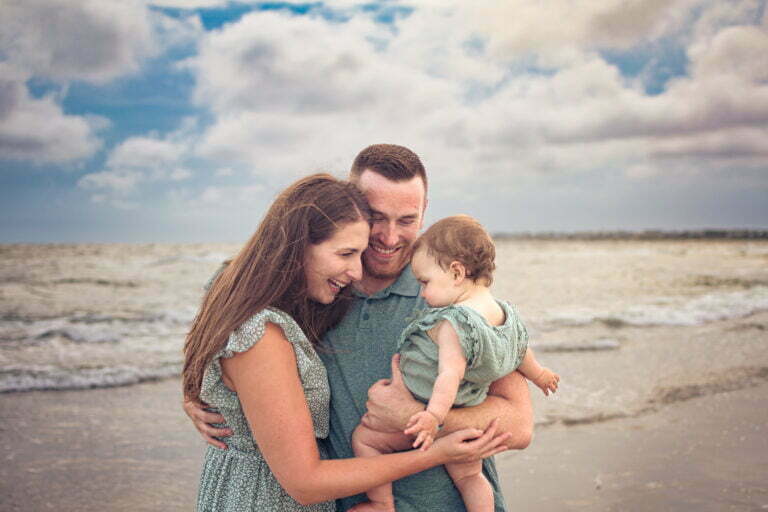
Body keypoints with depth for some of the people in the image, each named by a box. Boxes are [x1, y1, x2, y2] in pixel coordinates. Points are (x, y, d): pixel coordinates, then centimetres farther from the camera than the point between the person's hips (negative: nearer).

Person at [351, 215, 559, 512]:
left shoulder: (453, 323, -28)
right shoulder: (507, 316, -2)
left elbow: (450, 375, -36)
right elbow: (521, 354, 13)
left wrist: (434, 415, -43)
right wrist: (539, 375, 32)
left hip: (424, 412, -8)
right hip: (469, 424, 8)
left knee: (364, 438, 6)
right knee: (469, 478, 23)